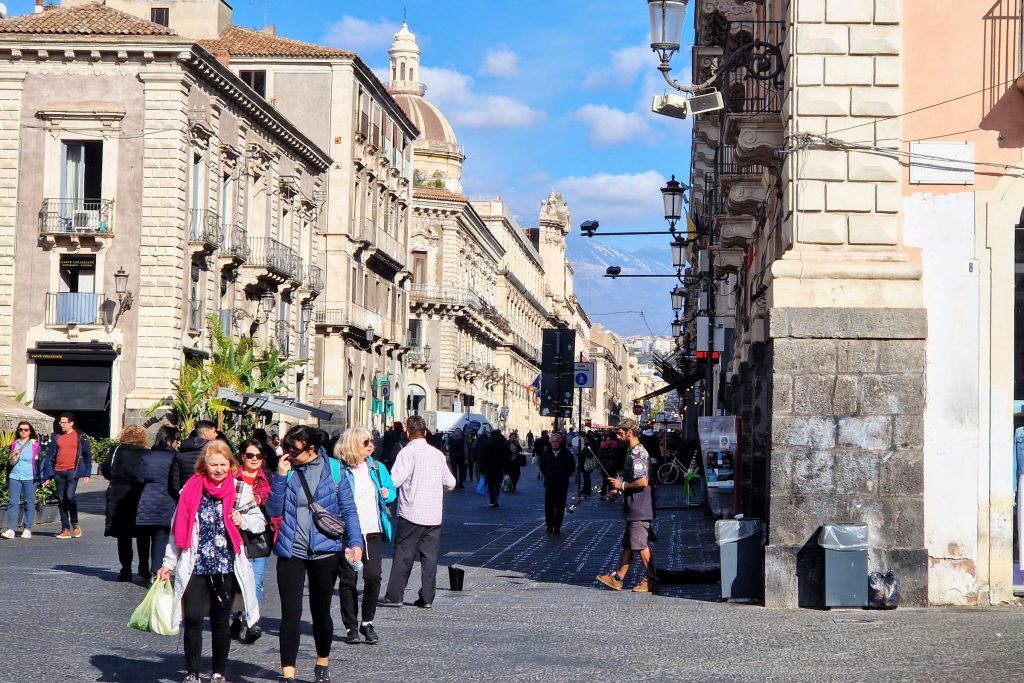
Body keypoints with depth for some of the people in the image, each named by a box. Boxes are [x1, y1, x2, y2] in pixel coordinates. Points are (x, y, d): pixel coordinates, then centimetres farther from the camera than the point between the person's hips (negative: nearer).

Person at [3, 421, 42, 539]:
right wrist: (7, 479, 17)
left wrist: (41, 478, -3)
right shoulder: (14, 444, 13)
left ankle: (27, 529, 6)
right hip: (14, 477, 2)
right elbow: (9, 462, 19)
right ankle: (11, 529, -10)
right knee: (13, 502, -6)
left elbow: (40, 461, 4)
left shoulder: (35, 444, 4)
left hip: (29, 478, -2)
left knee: (29, 503, 1)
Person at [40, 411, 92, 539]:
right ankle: (65, 529, 9)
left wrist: (87, 474, -4)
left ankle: (75, 524, 0)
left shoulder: (80, 437, 2)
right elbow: (49, 457, 11)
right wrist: (47, 476, 5)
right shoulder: (56, 437, 10)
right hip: (59, 472, 4)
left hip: (72, 471, -4)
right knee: (61, 499, 4)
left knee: (70, 496, -19)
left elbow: (87, 455, 4)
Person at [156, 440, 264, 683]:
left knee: (221, 621, 9)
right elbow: (178, 529, 7)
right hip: (195, 565, 0)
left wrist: (243, 520, -15)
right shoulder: (192, 489, 2)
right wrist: (169, 563, 5)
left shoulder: (240, 490, 3)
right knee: (192, 618, -9)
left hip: (226, 566, 1)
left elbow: (260, 522, 6)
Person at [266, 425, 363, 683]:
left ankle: (323, 662, 33)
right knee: (291, 613, -5)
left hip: (325, 551, -1)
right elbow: (274, 511, -1)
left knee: (321, 611, 12)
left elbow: (348, 509, -1)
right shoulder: (286, 470, 3)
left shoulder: (333, 469, -2)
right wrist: (280, 477, -11)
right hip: (291, 552, 1)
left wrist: (355, 541, -13)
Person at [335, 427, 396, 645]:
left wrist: (387, 494, 2)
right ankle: (351, 627, 13)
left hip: (372, 531, 4)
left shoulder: (377, 468, 12)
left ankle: (367, 622, 10)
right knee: (348, 579, 2)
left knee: (373, 576, -8)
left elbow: (391, 488, 24)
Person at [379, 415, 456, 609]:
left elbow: (395, 480, -21)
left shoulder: (408, 452, -9)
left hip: (411, 513, -5)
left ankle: (394, 596, 1)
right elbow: (450, 483, 15)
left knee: (403, 554, 1)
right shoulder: (437, 454, 9)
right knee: (429, 555, 7)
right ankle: (427, 598, 7)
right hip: (434, 514, 5)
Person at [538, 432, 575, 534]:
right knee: (548, 506, -4)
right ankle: (550, 525, 6)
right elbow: (542, 466, 17)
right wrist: (547, 475, 10)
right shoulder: (546, 453, 3)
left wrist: (565, 476, 3)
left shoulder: (566, 454, -3)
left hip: (562, 485, -1)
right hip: (549, 484, 1)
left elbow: (572, 467, 7)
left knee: (560, 507, 3)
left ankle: (557, 527, 10)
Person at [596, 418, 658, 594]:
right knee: (627, 544, 13)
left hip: (639, 509, -11)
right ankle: (617, 578, 18)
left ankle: (651, 580, 2)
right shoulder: (635, 452, 15)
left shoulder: (638, 454, -17)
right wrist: (620, 491, 15)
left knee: (640, 545, -4)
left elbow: (642, 481, -25)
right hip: (634, 508, 11)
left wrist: (622, 485, -13)